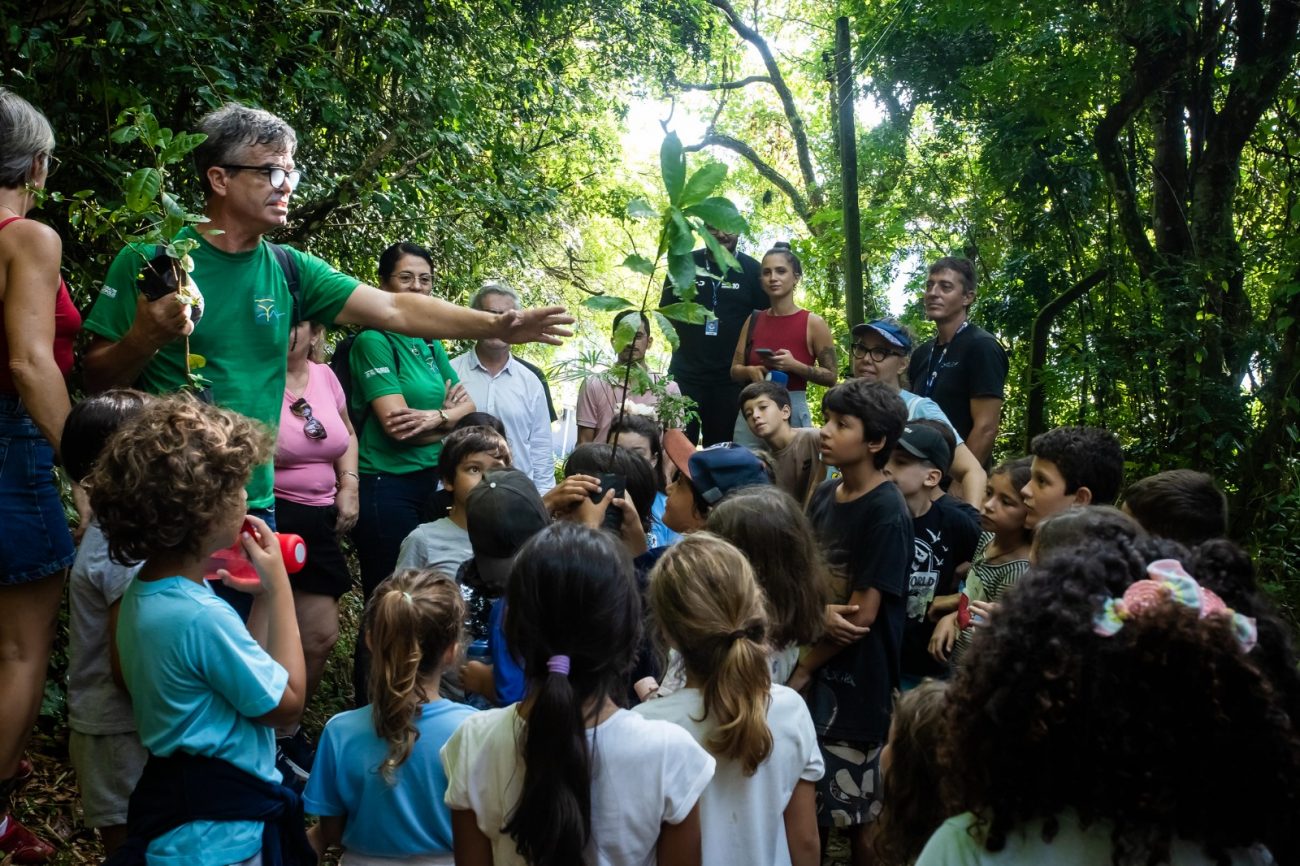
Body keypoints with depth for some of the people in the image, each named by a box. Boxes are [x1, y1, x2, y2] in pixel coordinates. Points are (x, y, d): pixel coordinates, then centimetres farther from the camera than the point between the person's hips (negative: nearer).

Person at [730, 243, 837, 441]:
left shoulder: (813, 323, -4)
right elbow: (735, 370, 13)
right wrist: (751, 371, -9)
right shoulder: (753, 320, 7)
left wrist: (795, 366, -15)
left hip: (793, 411, -3)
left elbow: (831, 376, -1)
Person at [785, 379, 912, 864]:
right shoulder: (825, 496, 5)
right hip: (814, 666, 7)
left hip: (856, 680, -7)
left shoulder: (886, 513, -17)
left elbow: (863, 615, -18)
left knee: (859, 810, 7)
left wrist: (803, 667, -9)